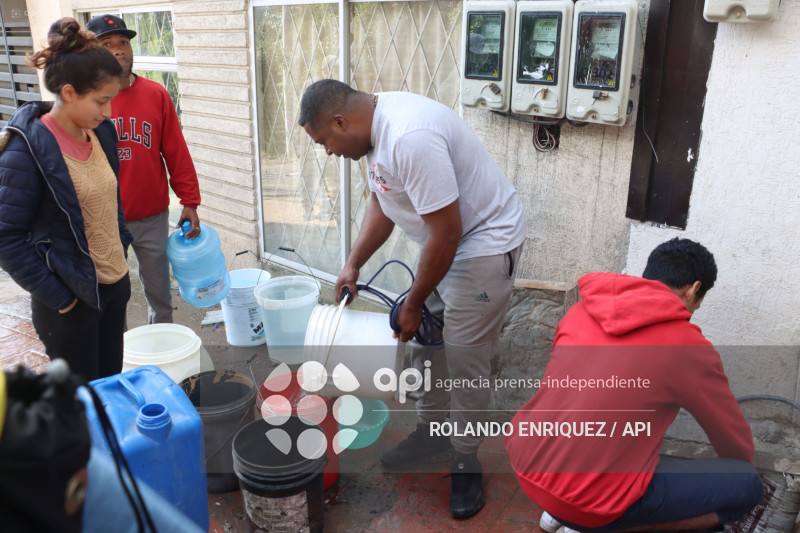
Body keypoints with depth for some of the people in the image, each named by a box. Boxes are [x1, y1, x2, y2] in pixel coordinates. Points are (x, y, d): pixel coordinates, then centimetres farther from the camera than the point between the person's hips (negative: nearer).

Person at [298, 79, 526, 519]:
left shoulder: (410, 138, -31)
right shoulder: (377, 125, 0)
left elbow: (447, 234, -29)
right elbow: (381, 201, 13)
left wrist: (413, 304, -16)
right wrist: (352, 265, 4)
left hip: (485, 243, -9)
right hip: (444, 243, 10)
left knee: (463, 359, -3)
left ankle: (466, 462, 17)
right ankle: (431, 431, 35)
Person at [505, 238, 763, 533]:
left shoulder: (582, 310, 6)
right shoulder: (689, 348, -8)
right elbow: (736, 440, 9)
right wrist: (739, 467, 33)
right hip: (591, 498, -7)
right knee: (747, 484, 6)